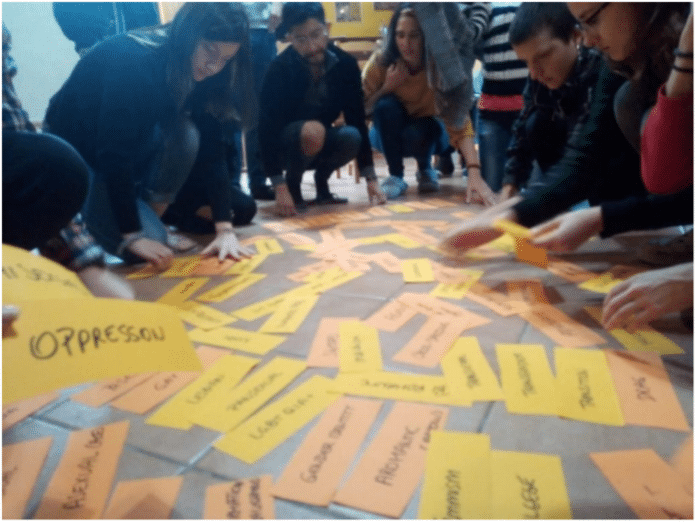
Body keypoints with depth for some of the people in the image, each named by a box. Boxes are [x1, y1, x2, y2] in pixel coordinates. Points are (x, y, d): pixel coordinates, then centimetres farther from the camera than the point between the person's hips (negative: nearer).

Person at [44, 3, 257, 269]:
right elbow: (114, 154, -33)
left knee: (184, 134, -25)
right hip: (76, 155, -6)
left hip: (129, 150, 6)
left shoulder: (198, 74, -11)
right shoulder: (131, 60, -32)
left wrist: (224, 228, -21)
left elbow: (210, 147, -15)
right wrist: (132, 235, -31)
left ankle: (149, 220, -6)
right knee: (148, 242, -21)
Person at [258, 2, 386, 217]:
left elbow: (357, 120, -11)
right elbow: (267, 129, -25)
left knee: (351, 138, -29)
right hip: (285, 145, -3)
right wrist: (279, 187, -33)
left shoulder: (346, 64, -13)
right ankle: (292, 187, -9)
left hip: (320, 142, 3)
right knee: (313, 131, -36)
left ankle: (321, 184, -1)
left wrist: (371, 178, -15)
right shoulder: (279, 68, -24)